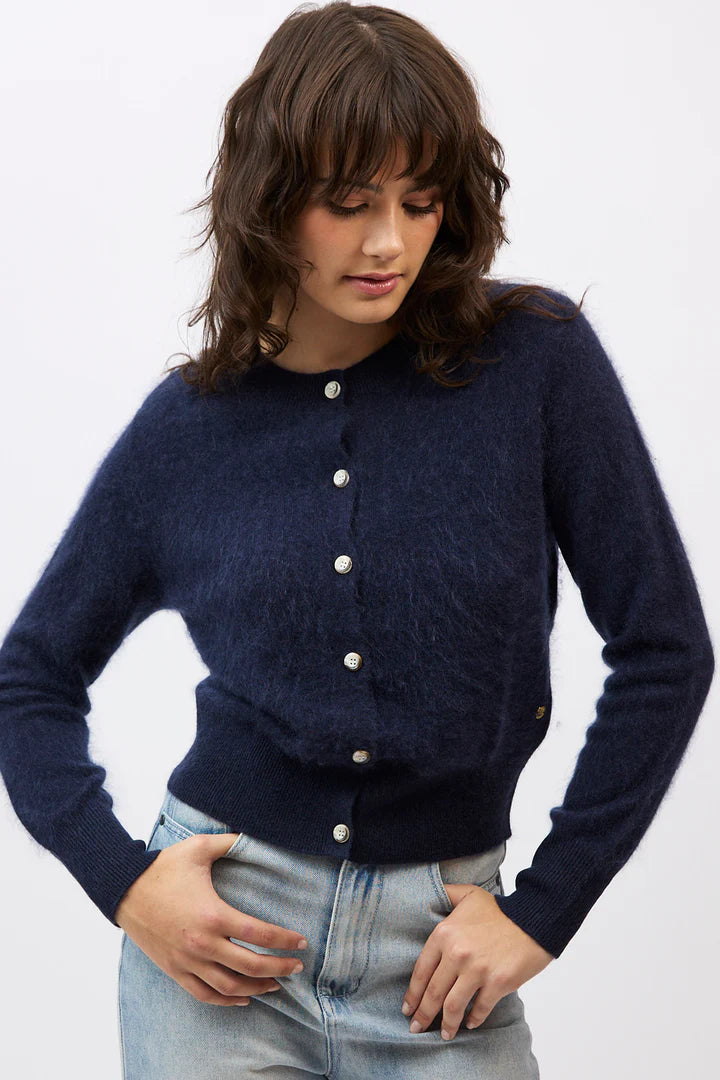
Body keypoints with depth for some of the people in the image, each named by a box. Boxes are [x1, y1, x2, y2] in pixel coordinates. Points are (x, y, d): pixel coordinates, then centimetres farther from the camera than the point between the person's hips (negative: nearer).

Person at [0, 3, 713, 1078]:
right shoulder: (185, 427, -2)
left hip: (435, 948, 0)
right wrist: (123, 878, -5)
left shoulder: (538, 358, -7)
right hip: (224, 932, 1)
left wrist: (544, 908, -5)